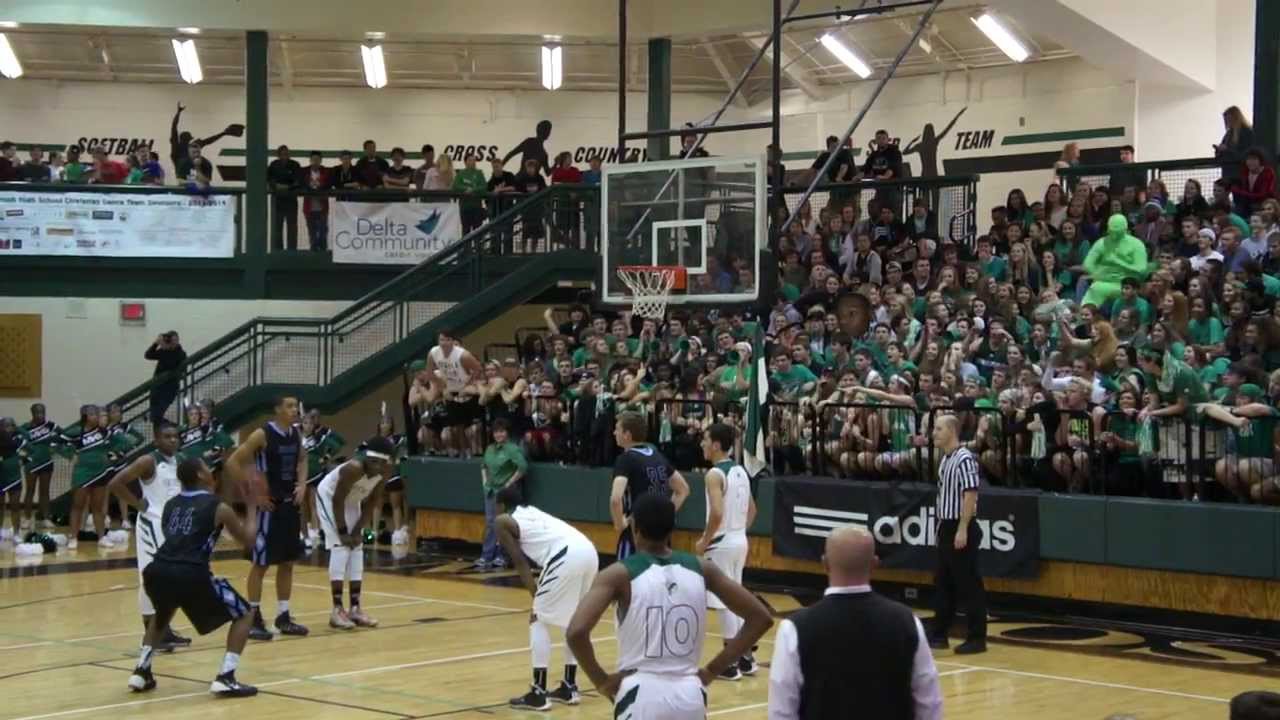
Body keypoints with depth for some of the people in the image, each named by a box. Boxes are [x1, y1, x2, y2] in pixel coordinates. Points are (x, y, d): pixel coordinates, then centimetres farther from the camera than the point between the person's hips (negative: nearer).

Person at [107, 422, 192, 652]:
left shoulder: (180, 462, 10)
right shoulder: (148, 462, -14)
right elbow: (115, 484, -19)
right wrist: (139, 504, -15)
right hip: (153, 525, -8)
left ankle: (164, 629, 24)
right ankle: (151, 634, -4)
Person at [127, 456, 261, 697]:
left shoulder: (170, 505, 24)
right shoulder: (218, 507, 11)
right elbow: (248, 541, 22)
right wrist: (252, 507, 34)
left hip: (157, 571, 5)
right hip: (191, 575, -5)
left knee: (162, 615, 39)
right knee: (243, 614, 12)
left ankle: (141, 672, 28)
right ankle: (225, 678, 0)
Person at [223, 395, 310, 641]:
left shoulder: (296, 434, 5)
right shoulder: (262, 435, -15)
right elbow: (232, 463, -16)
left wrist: (302, 484, 6)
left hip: (291, 504, 7)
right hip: (268, 506, -7)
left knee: (288, 562, 11)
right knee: (261, 563, -1)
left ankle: (283, 617, 19)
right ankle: (253, 618, 6)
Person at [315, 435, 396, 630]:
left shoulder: (382, 473, -17)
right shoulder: (354, 468, -37)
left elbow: (371, 504, -4)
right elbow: (337, 500, -28)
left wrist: (358, 530, -7)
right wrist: (342, 532, -22)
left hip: (351, 501, 7)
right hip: (329, 497, -7)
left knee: (357, 548, 3)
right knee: (340, 548, -15)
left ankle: (355, 609, 8)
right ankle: (337, 610, -14)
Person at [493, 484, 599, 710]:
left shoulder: (502, 521, 14)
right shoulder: (533, 512, 35)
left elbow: (520, 561, 6)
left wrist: (536, 598, 4)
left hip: (567, 555, -7)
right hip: (588, 550, 7)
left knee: (539, 620, 5)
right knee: (573, 621, 23)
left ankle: (538, 694, 5)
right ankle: (569, 687, 29)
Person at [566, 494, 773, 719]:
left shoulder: (619, 575, -5)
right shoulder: (701, 569, 6)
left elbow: (576, 632, -19)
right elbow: (760, 618, 8)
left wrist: (601, 680, -3)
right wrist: (712, 670, 9)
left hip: (641, 697, -4)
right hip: (690, 696, 4)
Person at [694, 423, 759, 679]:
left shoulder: (715, 474, -17)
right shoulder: (740, 471, 10)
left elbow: (717, 513, -26)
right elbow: (751, 510, 16)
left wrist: (704, 541, -15)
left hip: (722, 543, -9)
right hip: (739, 541, 9)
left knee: (724, 602, -1)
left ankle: (731, 663, 2)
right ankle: (745, 658, 21)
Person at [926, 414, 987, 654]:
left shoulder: (964, 459, -16)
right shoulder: (945, 459, 12)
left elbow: (970, 496, -20)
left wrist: (962, 530, -22)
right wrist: (943, 526, 17)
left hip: (961, 529, -9)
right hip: (946, 527, 9)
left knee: (969, 584, -3)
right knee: (943, 583, 13)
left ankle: (977, 638, 2)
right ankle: (939, 634, 20)